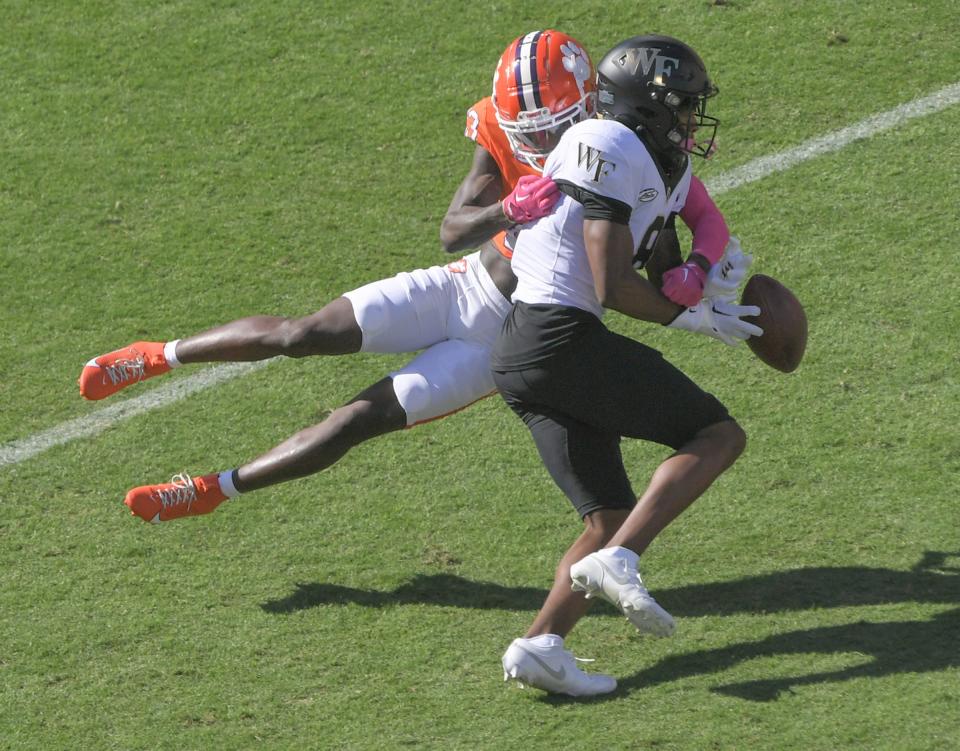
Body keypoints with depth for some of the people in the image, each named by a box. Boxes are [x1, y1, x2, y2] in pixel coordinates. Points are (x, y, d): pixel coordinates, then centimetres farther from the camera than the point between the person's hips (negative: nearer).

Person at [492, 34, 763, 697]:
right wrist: (695, 318, -3)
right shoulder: (611, 150, -10)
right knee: (719, 435, -7)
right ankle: (618, 562, -21)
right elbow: (612, 287, -14)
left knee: (611, 519, 9)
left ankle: (541, 644, -6)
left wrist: (699, 271, -1)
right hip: (562, 338, -10)